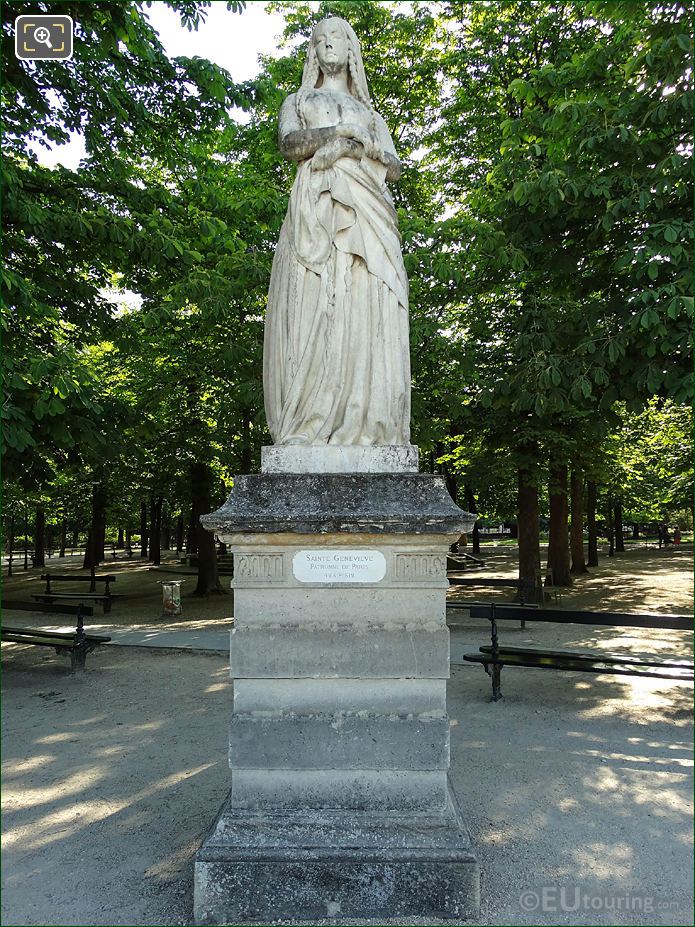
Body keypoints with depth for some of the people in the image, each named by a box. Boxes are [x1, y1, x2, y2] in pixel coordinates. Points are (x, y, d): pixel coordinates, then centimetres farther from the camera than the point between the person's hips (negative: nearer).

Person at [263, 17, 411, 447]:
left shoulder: (371, 114, 32)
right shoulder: (298, 101, 28)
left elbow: (395, 167, 15)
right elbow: (290, 143, 5)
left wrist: (358, 144, 0)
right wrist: (342, 130, -3)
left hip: (366, 212, 2)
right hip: (317, 206, -2)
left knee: (365, 311, -16)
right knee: (314, 310, -19)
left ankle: (364, 434, -23)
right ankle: (306, 432, -26)